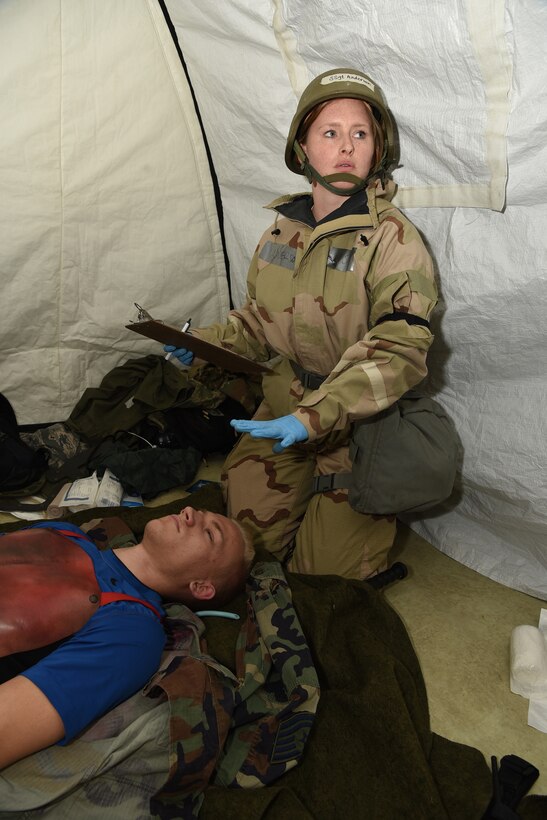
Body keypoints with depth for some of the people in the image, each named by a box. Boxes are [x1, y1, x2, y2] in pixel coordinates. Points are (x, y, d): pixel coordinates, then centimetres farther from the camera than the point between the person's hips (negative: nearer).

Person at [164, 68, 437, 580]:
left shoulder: (393, 239, -13)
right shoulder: (283, 230, 6)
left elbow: (396, 349, -22)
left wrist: (317, 417, -33)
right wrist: (205, 343, 0)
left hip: (359, 419, -4)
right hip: (284, 406, 5)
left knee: (330, 566, -7)